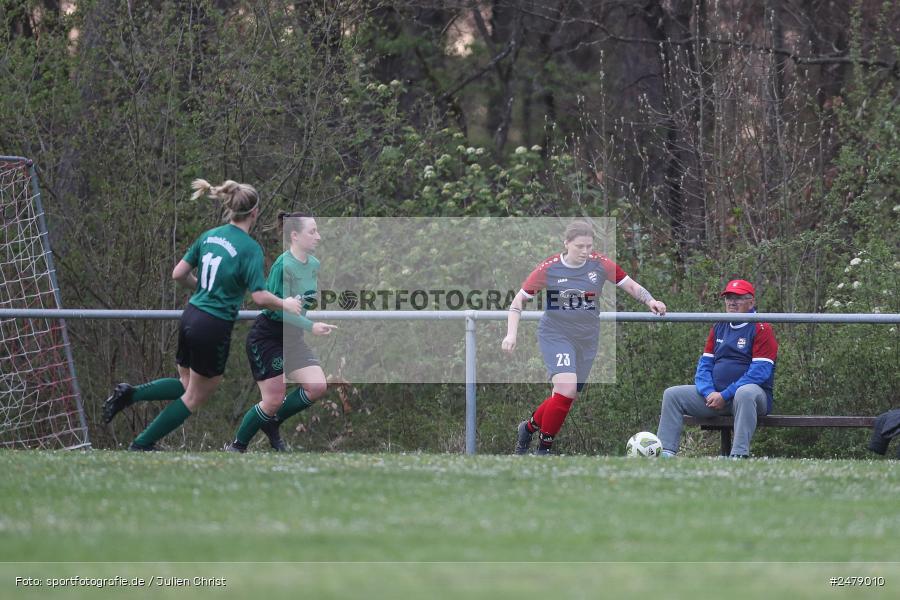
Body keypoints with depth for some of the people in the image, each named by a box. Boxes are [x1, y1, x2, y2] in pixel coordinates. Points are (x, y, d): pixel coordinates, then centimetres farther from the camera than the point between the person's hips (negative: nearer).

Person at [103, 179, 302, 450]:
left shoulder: (209, 236, 6)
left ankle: (130, 394, 6)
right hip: (214, 328, -7)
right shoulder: (250, 249, -14)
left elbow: (178, 274, 9)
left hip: (191, 316, 7)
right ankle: (142, 444, 11)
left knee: (187, 384, 25)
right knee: (194, 398, 10)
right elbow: (260, 297, -20)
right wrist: (285, 305, -2)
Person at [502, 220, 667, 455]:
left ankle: (529, 427, 36)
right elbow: (519, 300, -3)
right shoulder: (548, 269, -11)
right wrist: (511, 334, -13)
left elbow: (632, 286, 1)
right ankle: (544, 448, -9)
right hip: (555, 335, -4)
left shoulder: (600, 265, -5)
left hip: (586, 338, 4)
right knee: (566, 387, -24)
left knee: (565, 397, 8)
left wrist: (650, 301, -18)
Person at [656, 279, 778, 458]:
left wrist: (725, 396, -19)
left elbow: (759, 372, -14)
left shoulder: (761, 329, -5)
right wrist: (710, 393, -9)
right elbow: (704, 365, 13)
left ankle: (739, 455, -47)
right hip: (715, 394, 7)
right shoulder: (718, 329, 16)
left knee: (745, 393, -41)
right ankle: (665, 453, -14)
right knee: (672, 395, -4)